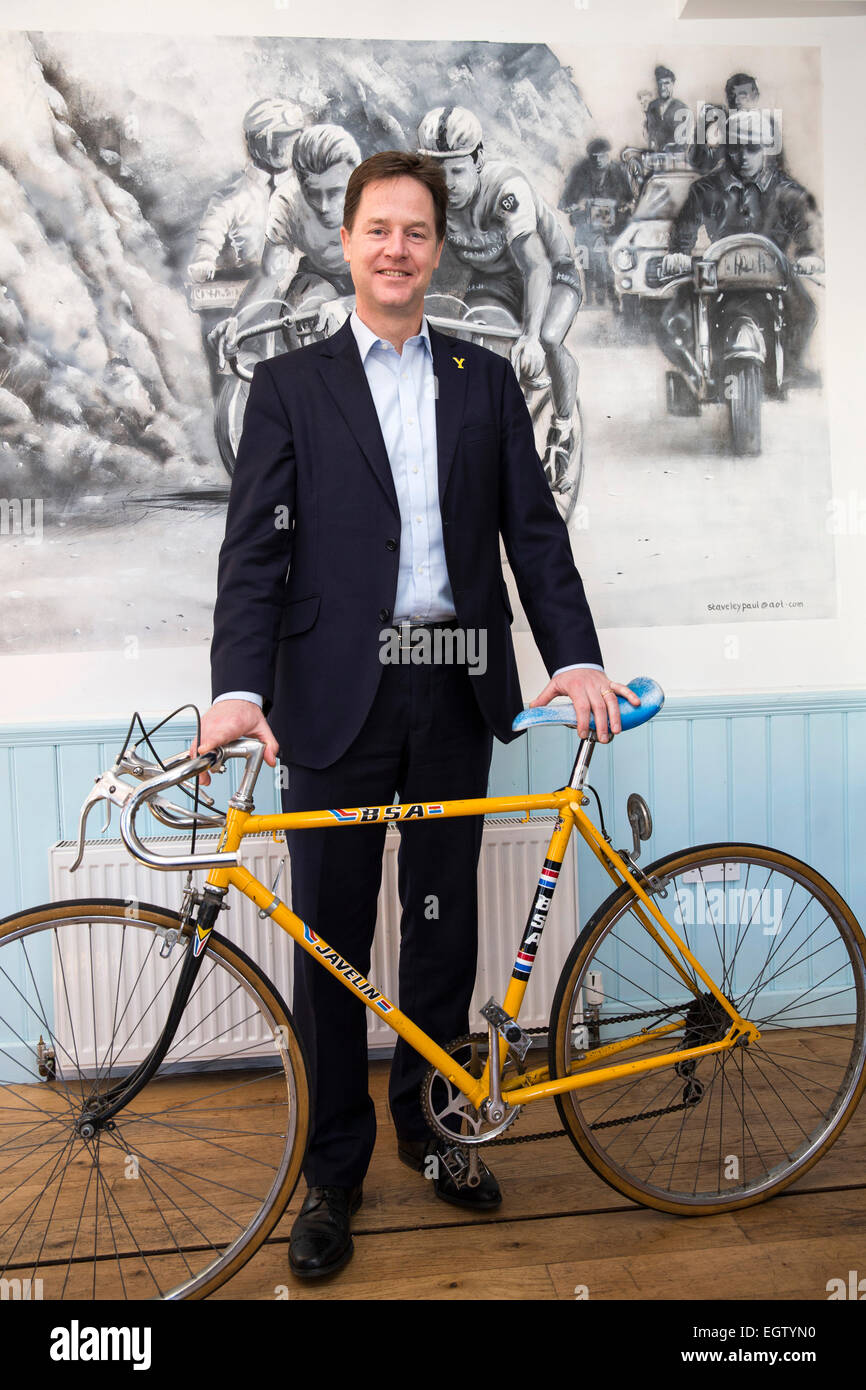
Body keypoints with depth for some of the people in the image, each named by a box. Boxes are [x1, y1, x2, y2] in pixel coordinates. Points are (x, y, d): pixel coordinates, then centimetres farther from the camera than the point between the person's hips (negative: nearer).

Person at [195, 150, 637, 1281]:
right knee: (330, 939, 6)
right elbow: (255, 546, -3)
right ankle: (334, 1166, 24)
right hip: (336, 695, -2)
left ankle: (430, 1123, 34)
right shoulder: (289, 384, 6)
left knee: (443, 924, 13)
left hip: (456, 694, 2)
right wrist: (240, 687, -18)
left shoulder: (486, 380, 13)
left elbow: (533, 527, 6)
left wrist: (577, 656, -8)